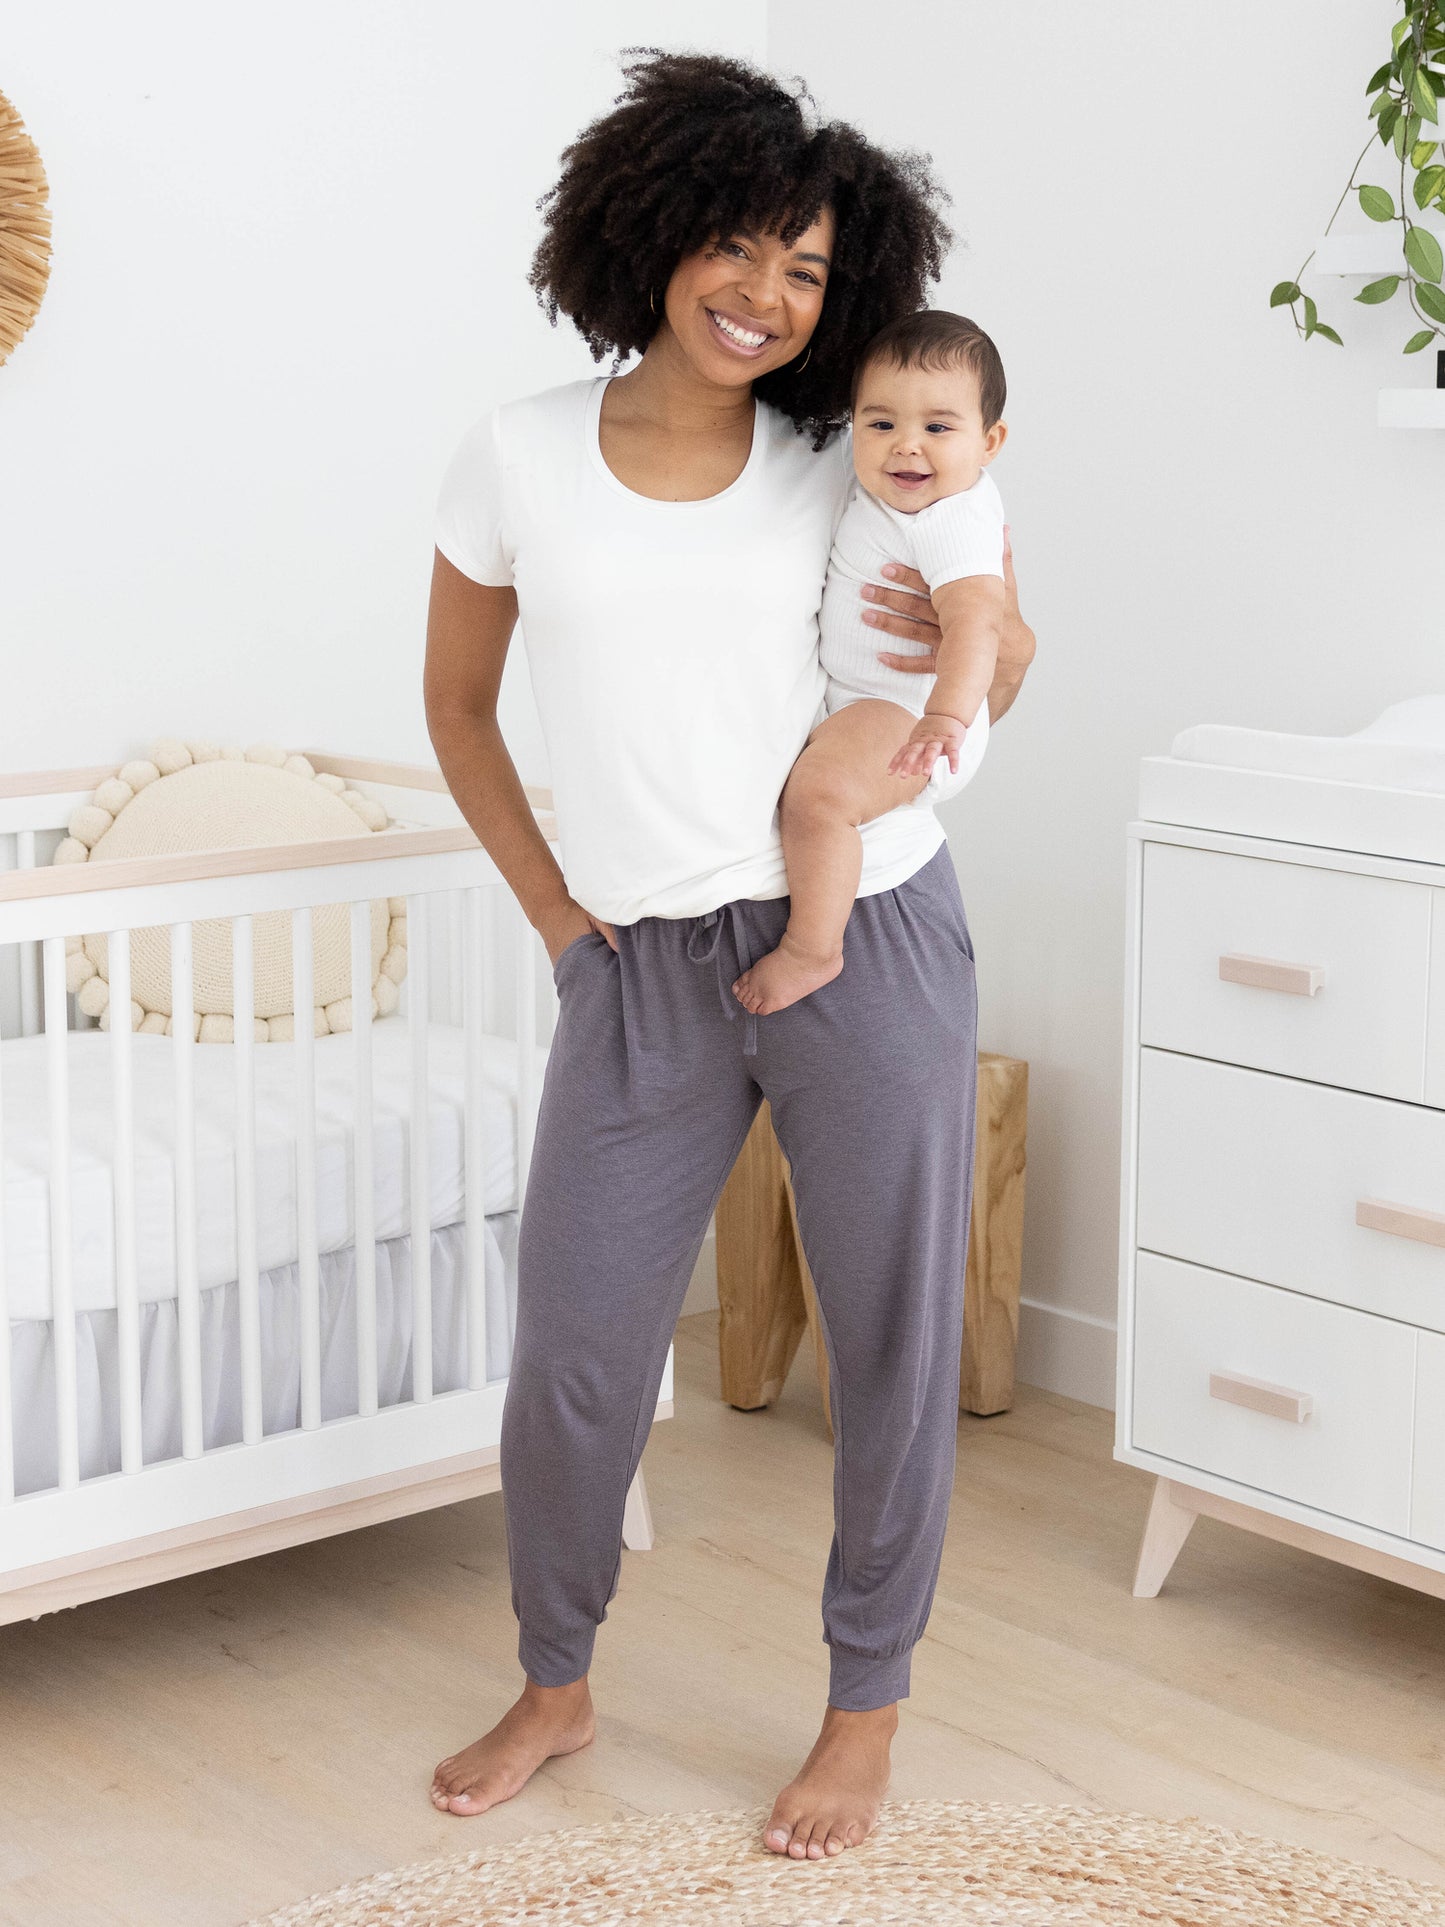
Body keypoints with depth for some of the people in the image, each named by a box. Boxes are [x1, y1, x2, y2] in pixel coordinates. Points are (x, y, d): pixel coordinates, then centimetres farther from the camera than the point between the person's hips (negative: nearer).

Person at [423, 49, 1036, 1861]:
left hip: (870, 943, 0)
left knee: (893, 1342, 7)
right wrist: (549, 904, 5)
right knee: (571, 1355, 5)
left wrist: (988, 645, -10)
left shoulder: (846, 470, 1)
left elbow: (993, 661, 13)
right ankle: (554, 1687, 31)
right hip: (646, 967, 0)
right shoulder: (519, 459, 0)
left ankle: (866, 1707, 28)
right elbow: (457, 704, 12)